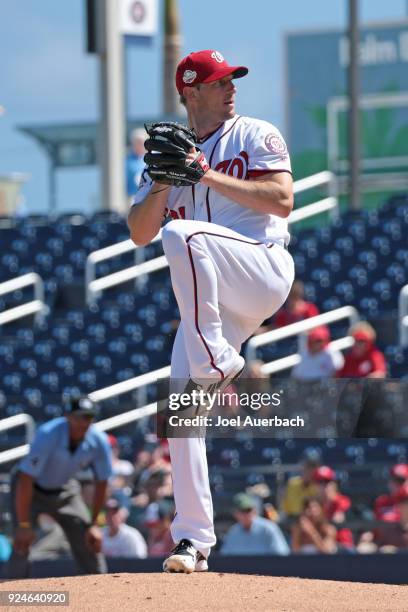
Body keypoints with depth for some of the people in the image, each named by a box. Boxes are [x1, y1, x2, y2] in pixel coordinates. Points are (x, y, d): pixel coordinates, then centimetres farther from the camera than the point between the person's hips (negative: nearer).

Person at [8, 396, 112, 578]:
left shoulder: (98, 442, -22)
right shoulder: (47, 435, -35)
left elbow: (101, 483, -7)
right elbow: (25, 480, -35)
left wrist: (93, 524, -7)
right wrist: (24, 525, -35)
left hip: (65, 490, 4)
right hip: (33, 490, -4)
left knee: (90, 542, -1)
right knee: (22, 544, -20)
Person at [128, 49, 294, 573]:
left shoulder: (256, 136, 7)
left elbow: (282, 199, -8)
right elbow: (139, 233, 12)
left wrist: (209, 176, -12)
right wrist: (163, 183, -5)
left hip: (264, 270, -5)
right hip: (210, 300, 5)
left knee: (181, 235, -33)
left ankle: (220, 366, -27)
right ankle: (193, 539, -3)